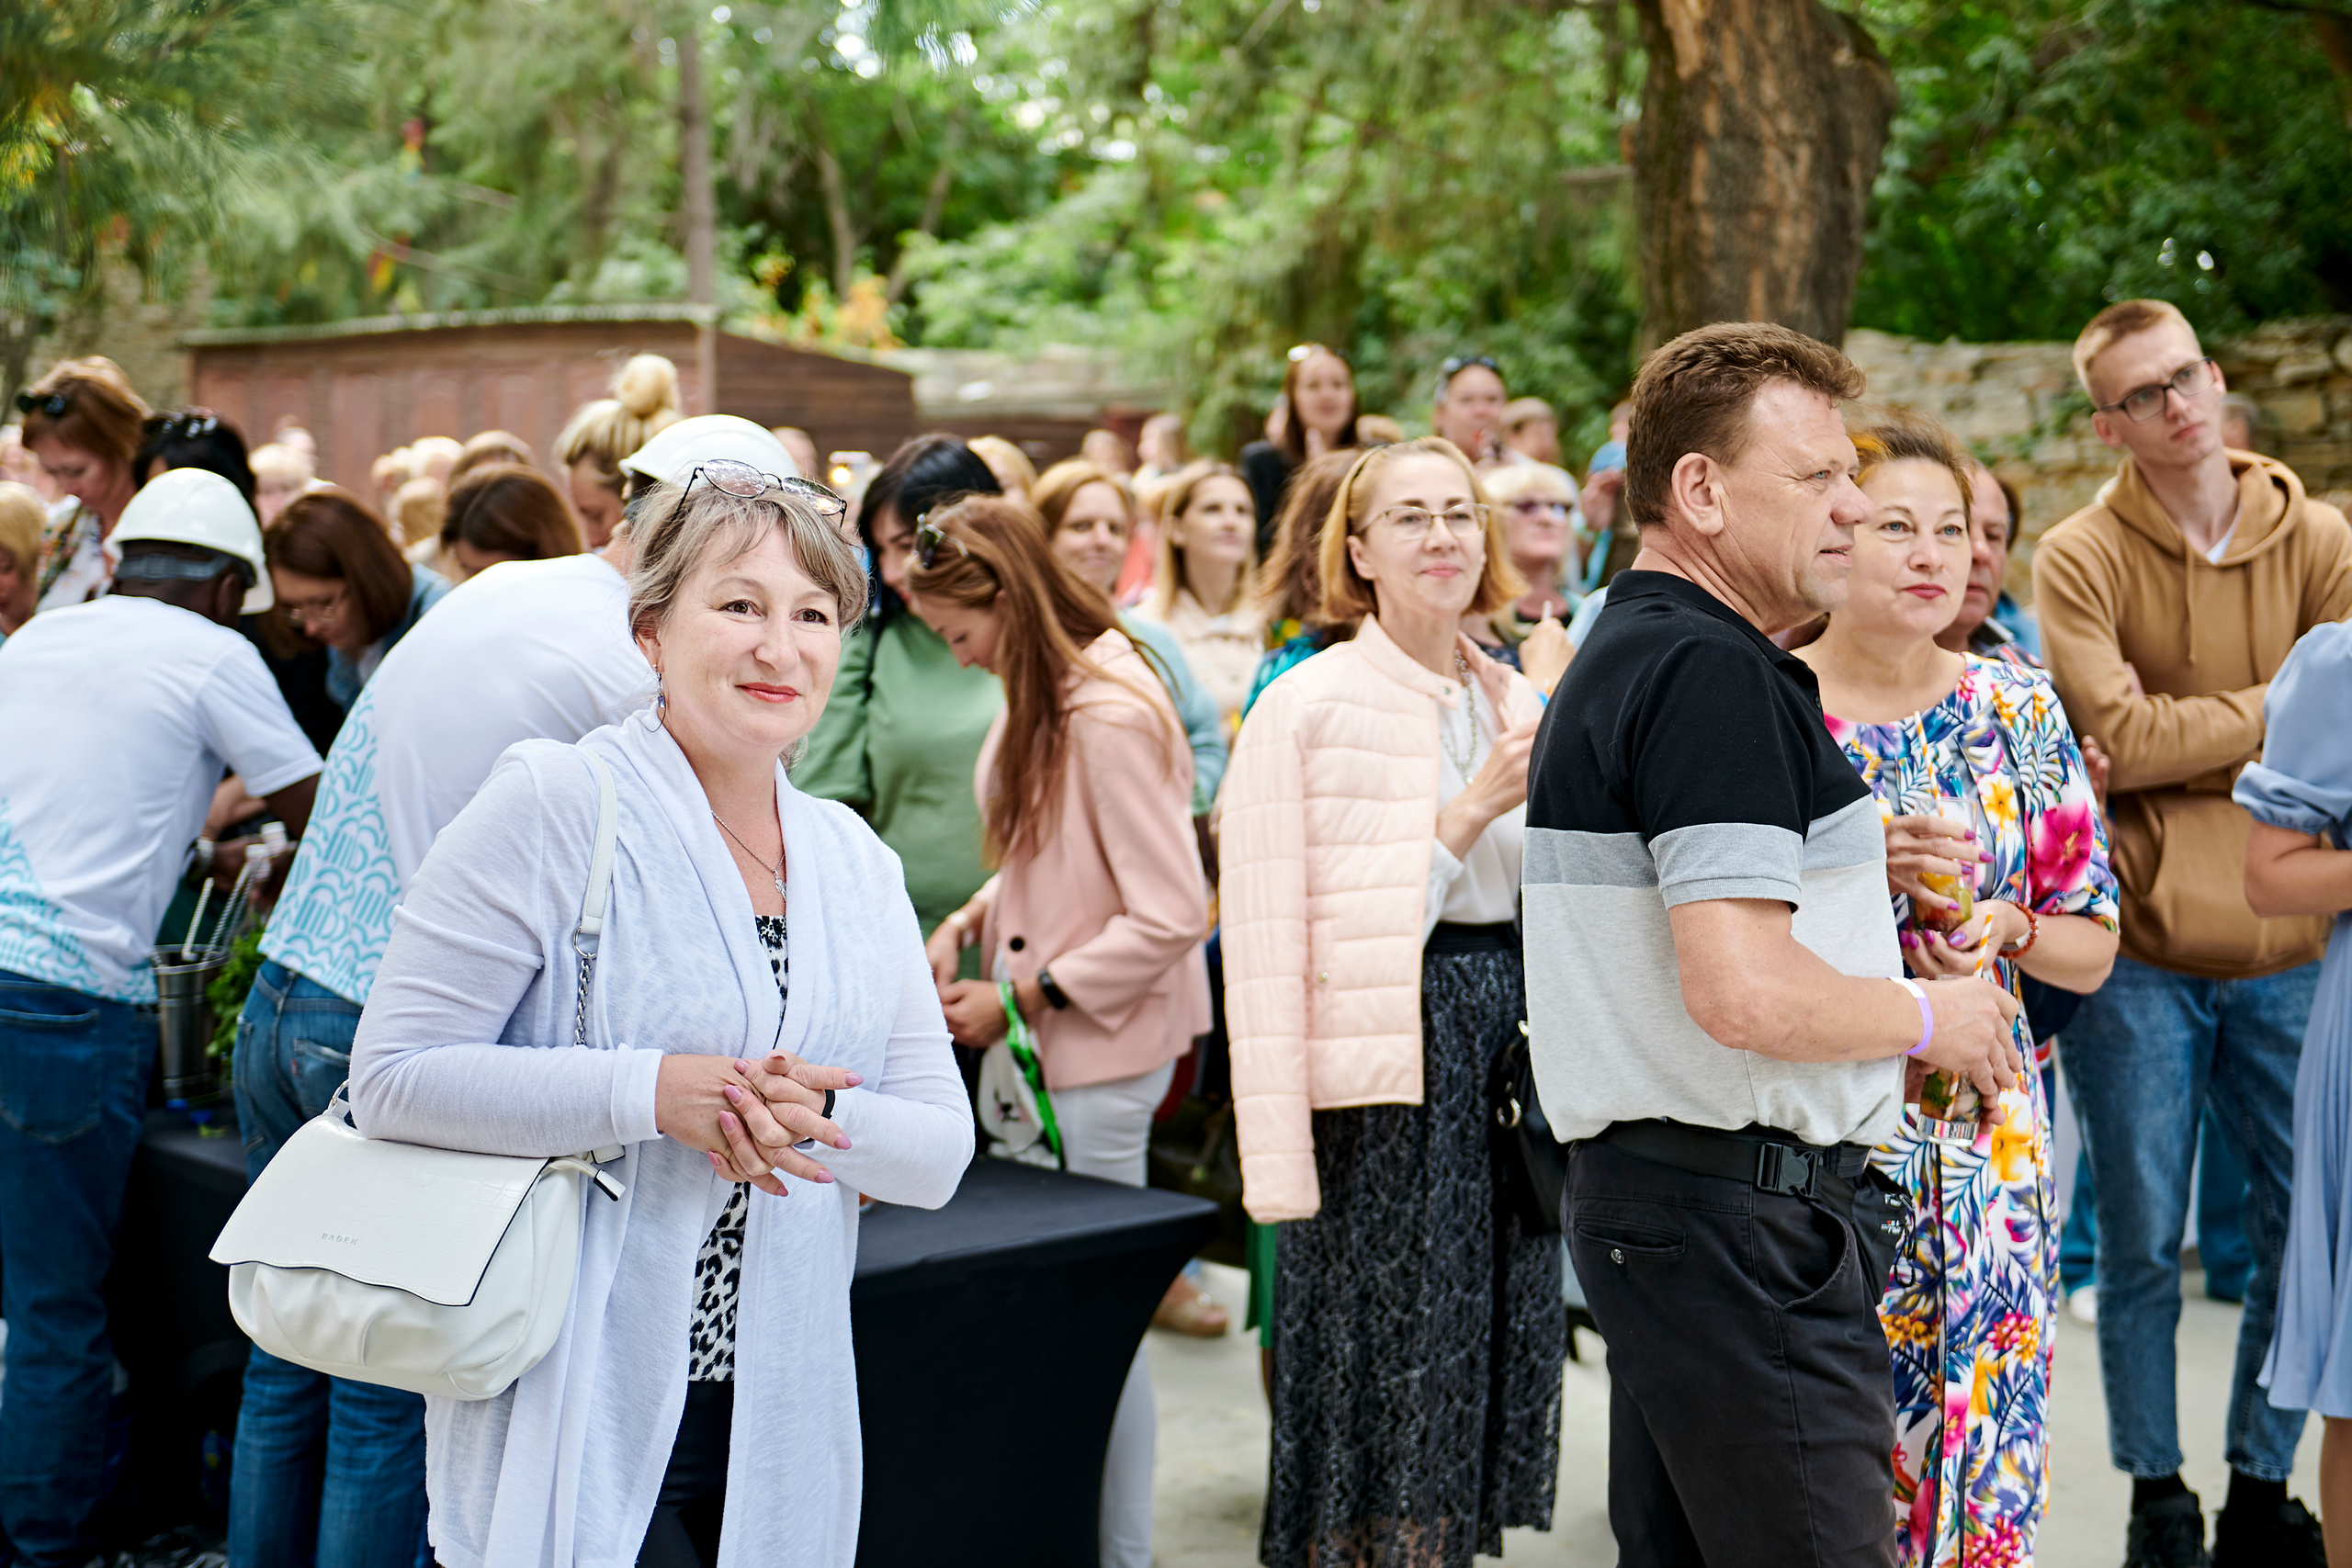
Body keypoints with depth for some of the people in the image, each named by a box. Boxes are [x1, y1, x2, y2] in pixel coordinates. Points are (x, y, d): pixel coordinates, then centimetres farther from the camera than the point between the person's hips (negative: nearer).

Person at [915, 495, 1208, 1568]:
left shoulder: (1109, 713, -19)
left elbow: (1170, 916, -20)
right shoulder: (1039, 695, 10)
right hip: (1046, 1040, 8)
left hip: (1104, 1045, -8)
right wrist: (970, 923, 5)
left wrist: (1025, 999, -14)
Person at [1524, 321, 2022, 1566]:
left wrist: (1853, 862, 20)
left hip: (1637, 1185, 11)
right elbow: (1742, 991, -25)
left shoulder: (1616, 656, 17)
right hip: (1744, 1218, -11)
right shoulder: (1712, 672, -17)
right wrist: (1931, 1016, -8)